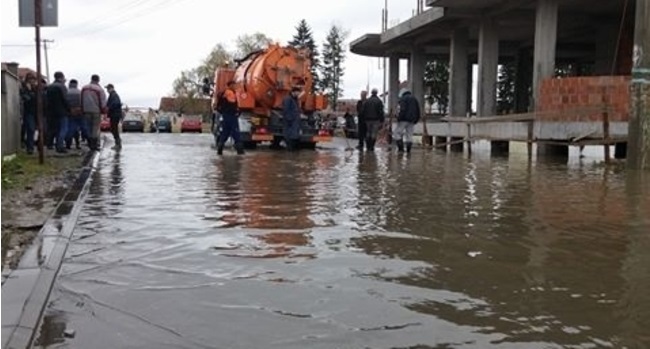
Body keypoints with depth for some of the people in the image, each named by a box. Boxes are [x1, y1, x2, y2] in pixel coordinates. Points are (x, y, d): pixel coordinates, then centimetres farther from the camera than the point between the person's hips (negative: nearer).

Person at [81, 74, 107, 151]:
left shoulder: (84, 89, 7)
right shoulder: (99, 89, -9)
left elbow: (80, 100, 10)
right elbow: (103, 102, -8)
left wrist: (82, 109, 16)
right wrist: (103, 111, 5)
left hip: (86, 111, 5)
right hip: (96, 111, -5)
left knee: (88, 128, 12)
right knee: (96, 128, 0)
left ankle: (90, 144, 16)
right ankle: (94, 145, -1)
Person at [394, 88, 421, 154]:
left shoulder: (403, 99, -4)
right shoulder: (414, 99, 18)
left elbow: (402, 110, -17)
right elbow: (418, 110, 16)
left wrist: (399, 118, -14)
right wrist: (416, 120, 18)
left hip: (404, 119, -6)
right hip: (411, 121, 7)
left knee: (398, 132, 1)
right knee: (409, 134, 7)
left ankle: (401, 148, -8)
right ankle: (408, 150, 2)